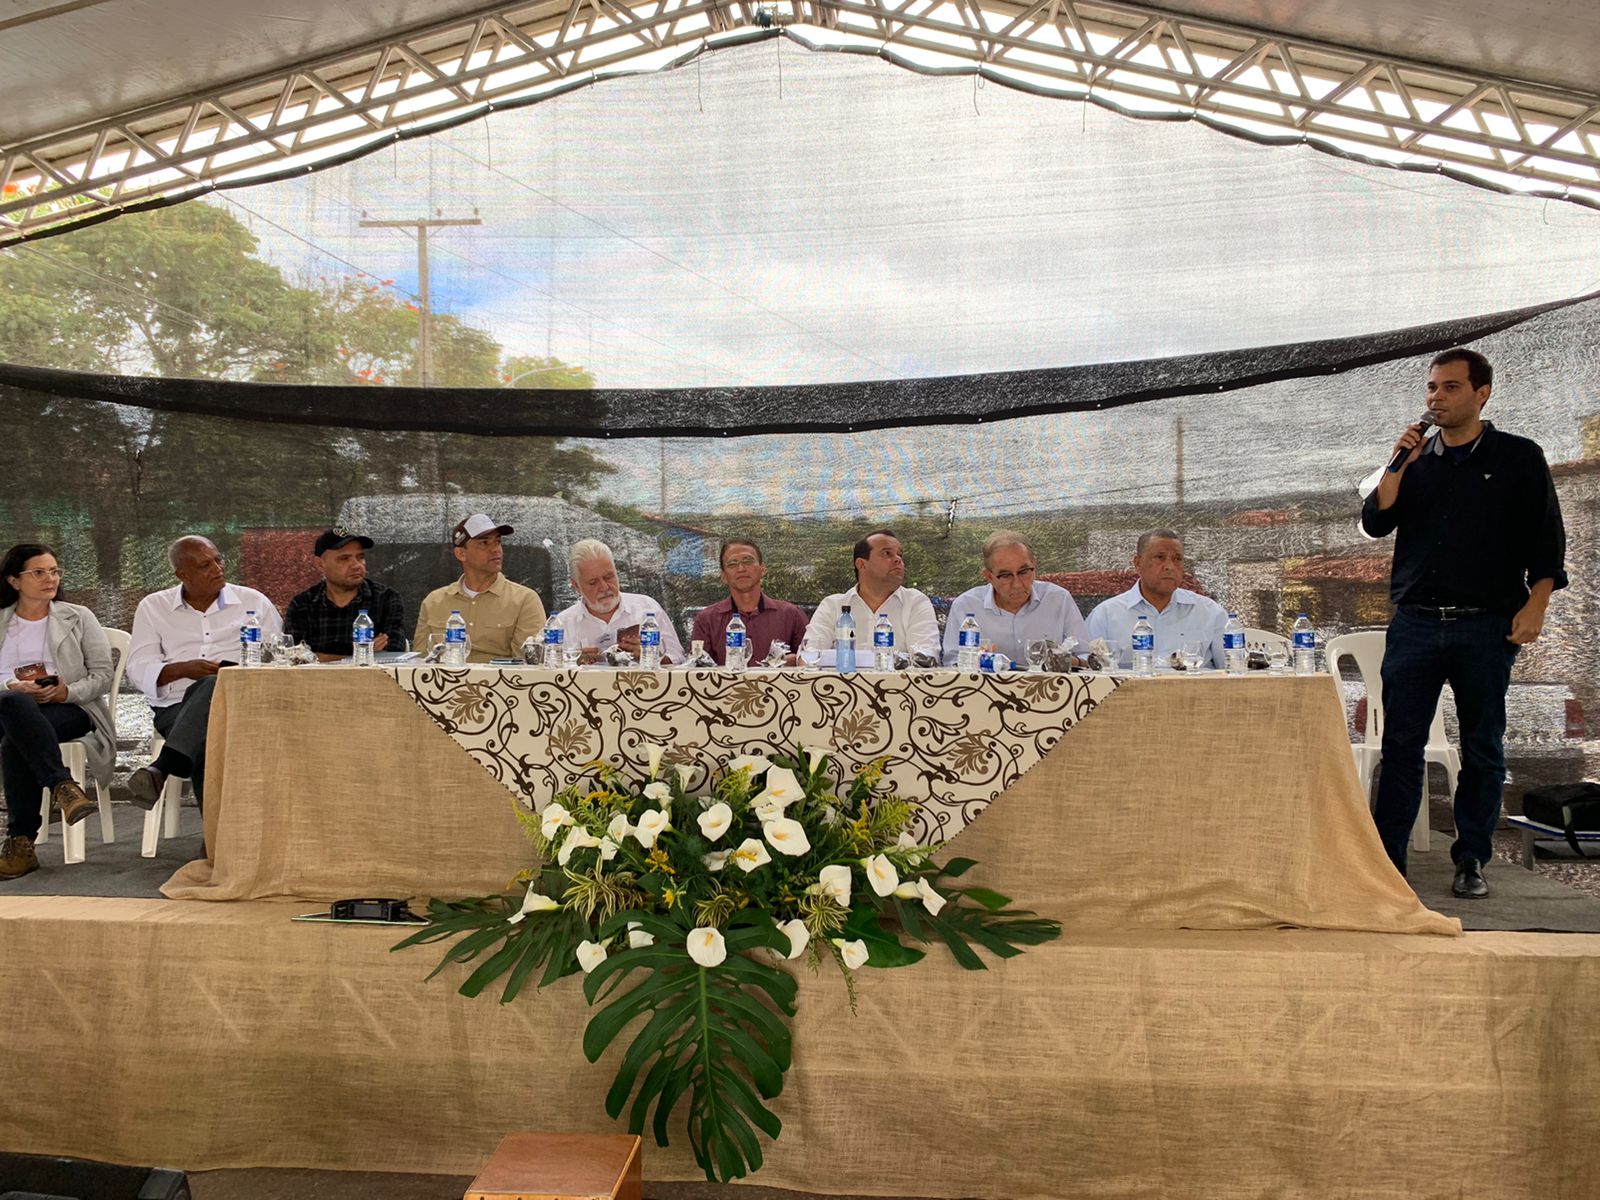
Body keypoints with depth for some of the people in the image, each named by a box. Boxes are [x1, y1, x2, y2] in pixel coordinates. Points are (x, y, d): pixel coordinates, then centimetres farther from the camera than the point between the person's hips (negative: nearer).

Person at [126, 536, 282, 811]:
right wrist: (184, 668, -10)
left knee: (214, 687, -41)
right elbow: (139, 670, 10)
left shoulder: (254, 602, 18)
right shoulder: (153, 607, 19)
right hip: (176, 707, 1)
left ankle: (161, 769, -52)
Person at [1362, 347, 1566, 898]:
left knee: (1483, 748, 5)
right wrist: (1399, 464, -5)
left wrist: (1535, 606, -10)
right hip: (1414, 623, 2)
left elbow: (1547, 538, 1)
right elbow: (1376, 523, 4)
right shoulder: (1416, 459, 14)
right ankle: (1387, 857, 6)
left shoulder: (1518, 458, 5)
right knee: (1401, 743, 1)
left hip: (1486, 625, -2)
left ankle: (1471, 861, 16)